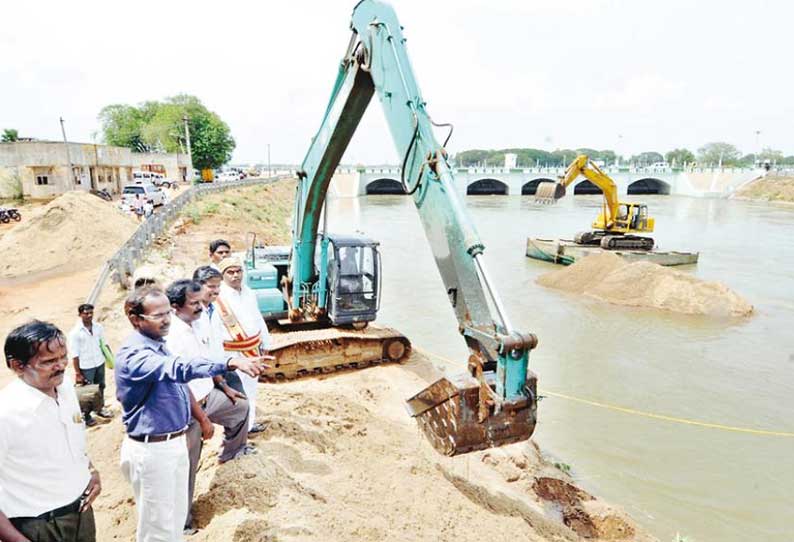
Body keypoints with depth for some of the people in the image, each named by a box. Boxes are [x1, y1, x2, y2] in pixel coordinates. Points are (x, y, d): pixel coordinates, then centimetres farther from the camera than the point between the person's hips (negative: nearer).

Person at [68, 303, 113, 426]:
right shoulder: (75, 332, -15)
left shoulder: (98, 327, -3)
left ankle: (100, 408, 39)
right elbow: (74, 355, -13)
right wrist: (77, 373, -13)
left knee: (100, 387, 20)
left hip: (100, 363, 5)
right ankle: (86, 415, 22)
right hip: (86, 366, -5)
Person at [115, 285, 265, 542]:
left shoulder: (159, 344, 5)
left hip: (175, 442, 9)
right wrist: (229, 363, -53)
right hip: (151, 450, -9)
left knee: (177, 515, 23)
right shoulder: (133, 354, -24)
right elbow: (178, 369, -42)